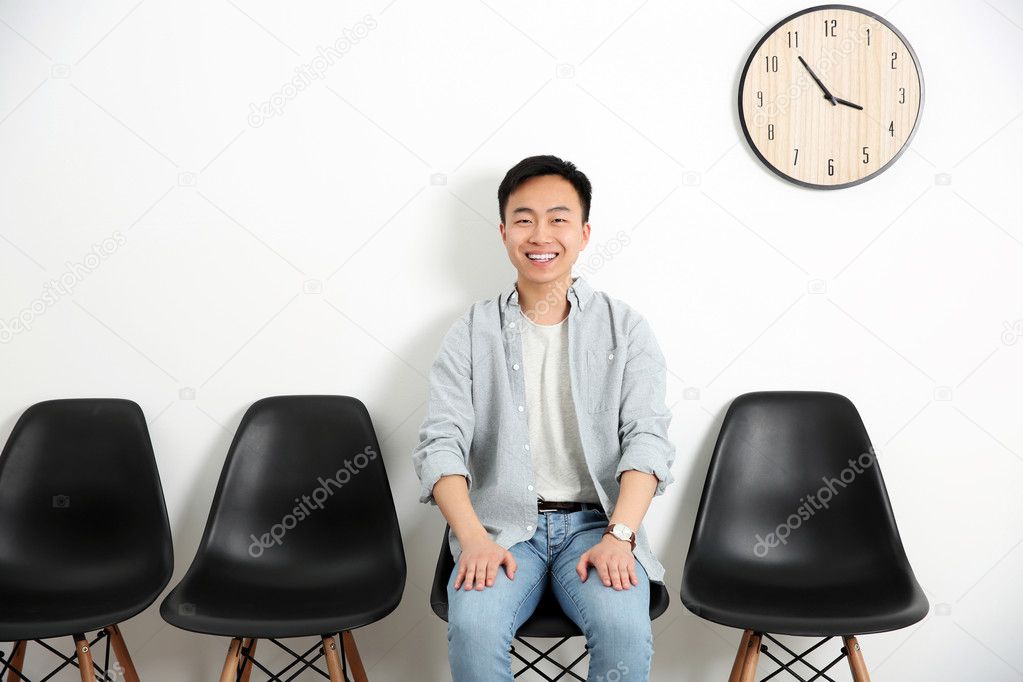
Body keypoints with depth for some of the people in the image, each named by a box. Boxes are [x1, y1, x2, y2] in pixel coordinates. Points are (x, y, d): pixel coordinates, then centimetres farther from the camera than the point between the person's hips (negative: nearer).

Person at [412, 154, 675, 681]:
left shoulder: (625, 327, 6)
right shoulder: (471, 334, 6)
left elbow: (647, 438, -4)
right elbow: (441, 444, -2)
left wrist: (620, 535, -19)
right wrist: (474, 538, -18)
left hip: (597, 522, 0)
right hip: (501, 524, 0)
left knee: (625, 628, -28)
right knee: (472, 627, -28)